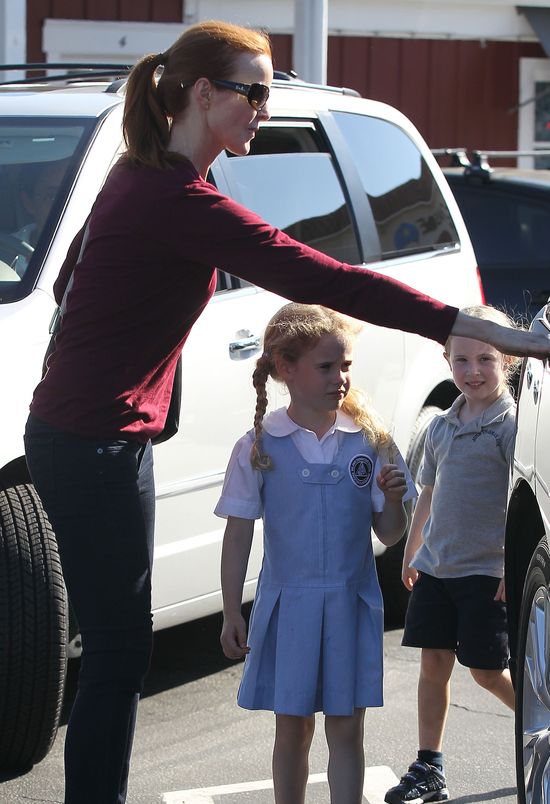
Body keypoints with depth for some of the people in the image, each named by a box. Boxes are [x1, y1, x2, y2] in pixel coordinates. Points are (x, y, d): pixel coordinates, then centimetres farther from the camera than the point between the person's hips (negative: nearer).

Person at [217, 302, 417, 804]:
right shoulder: (259, 447, -4)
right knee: (292, 729, 10)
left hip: (352, 603, 1)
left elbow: (390, 536, 4)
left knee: (346, 730, 3)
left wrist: (393, 498, -17)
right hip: (287, 605, 0)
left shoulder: (370, 442, -1)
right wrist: (232, 613, -2)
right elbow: (239, 535, 1)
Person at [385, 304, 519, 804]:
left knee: (487, 670, -2)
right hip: (435, 567, 6)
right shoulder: (441, 427, 9)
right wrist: (411, 555, 22)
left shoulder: (510, 424, -11)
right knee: (434, 663, 7)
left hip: (486, 572, -6)